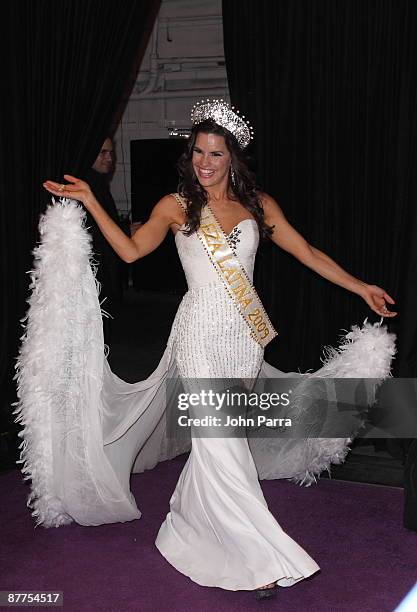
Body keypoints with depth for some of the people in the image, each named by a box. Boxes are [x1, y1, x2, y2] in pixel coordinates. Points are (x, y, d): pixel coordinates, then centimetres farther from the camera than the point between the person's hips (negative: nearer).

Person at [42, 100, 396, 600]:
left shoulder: (258, 204, 9)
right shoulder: (175, 206, 4)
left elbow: (307, 253, 10)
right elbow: (131, 250, -5)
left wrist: (360, 287, 8)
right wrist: (90, 202, -8)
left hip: (245, 333, 3)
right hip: (202, 332, -3)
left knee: (218, 435, 9)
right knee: (219, 439, -8)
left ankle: (190, 521, 33)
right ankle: (257, 559, -2)